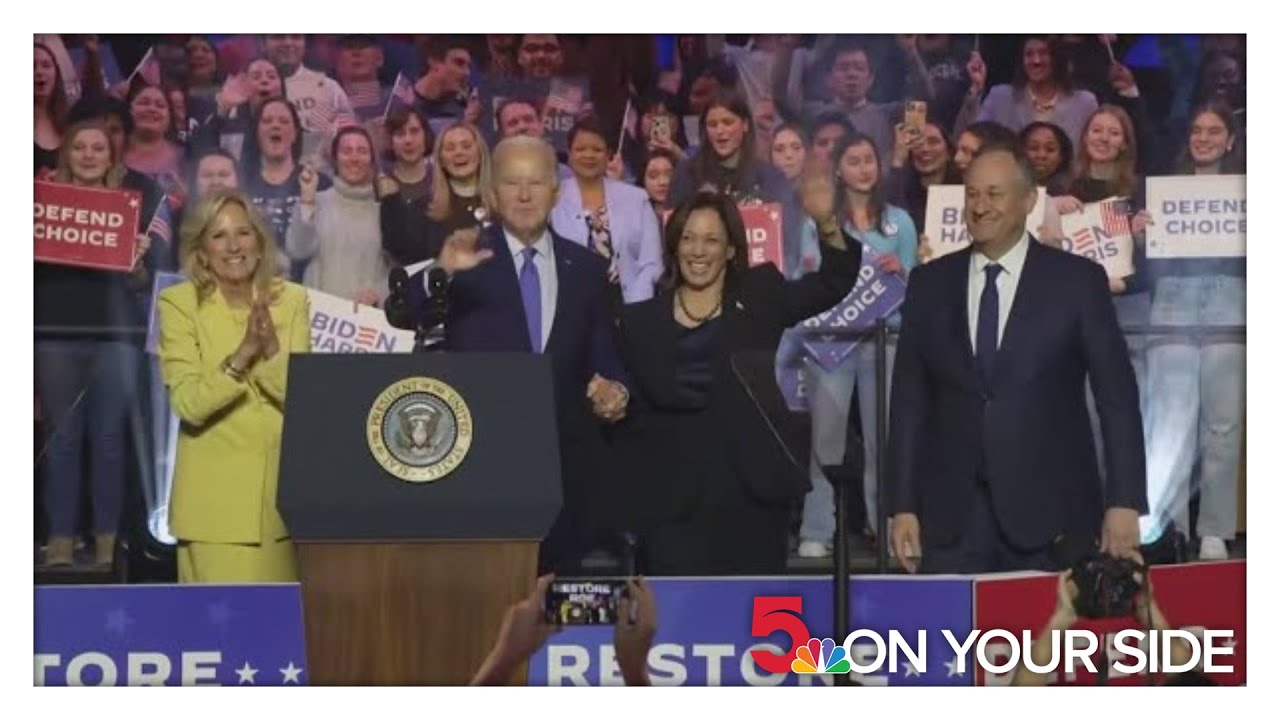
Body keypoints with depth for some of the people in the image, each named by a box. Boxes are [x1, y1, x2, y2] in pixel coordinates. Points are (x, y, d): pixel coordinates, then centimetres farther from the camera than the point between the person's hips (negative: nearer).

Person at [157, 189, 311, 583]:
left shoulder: (291, 300, 4)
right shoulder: (178, 303, -3)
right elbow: (188, 404, -13)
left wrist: (271, 349, -20)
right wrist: (242, 354, -25)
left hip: (281, 490, 3)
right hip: (214, 497, -2)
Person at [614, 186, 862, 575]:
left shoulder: (758, 300, 10)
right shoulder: (640, 319, 10)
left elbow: (835, 282, 0)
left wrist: (826, 223, -15)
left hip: (752, 498, 0)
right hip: (673, 502, 0)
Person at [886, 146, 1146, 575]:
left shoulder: (1077, 280, 1)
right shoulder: (930, 284, 9)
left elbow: (1117, 397, 0)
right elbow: (909, 399, 9)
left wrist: (1124, 503, -6)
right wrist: (902, 505, 4)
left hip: (1048, 513, -2)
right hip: (951, 515, 2)